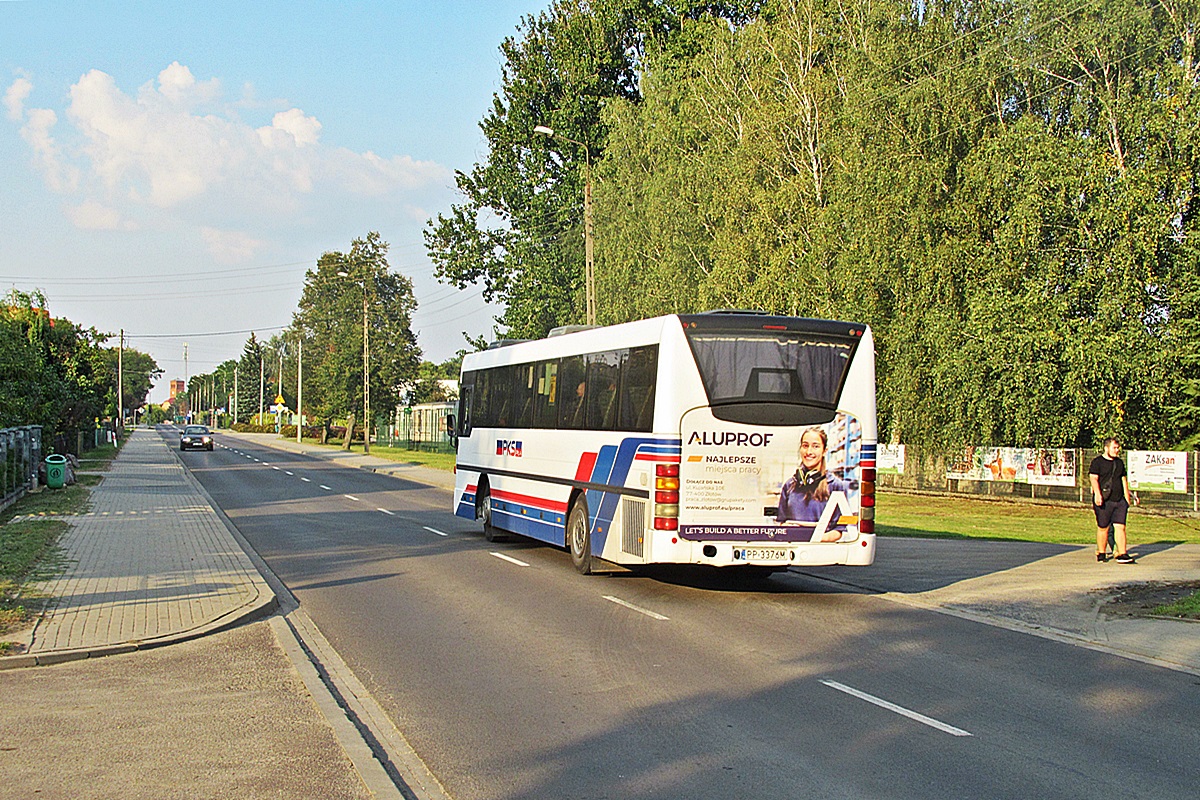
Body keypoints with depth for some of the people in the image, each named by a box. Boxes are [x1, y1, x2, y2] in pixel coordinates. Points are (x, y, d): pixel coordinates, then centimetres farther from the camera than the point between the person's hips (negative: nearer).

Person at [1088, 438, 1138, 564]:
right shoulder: (1097, 462, -1)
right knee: (1103, 528, 1)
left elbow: (1124, 480, 24)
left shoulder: (1119, 462, 18)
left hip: (1119, 501, 5)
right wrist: (1097, 494, -23)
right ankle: (1101, 553, 14)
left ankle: (1122, 553, -5)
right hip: (1104, 501, -5)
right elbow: (1093, 478, -11)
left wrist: (1127, 497, 20)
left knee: (1120, 526, -3)